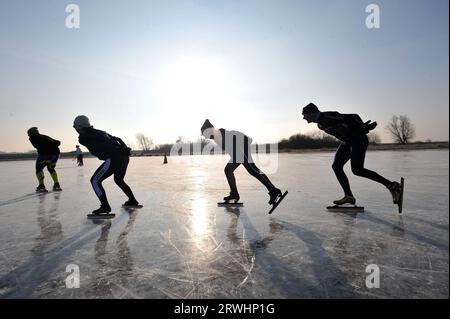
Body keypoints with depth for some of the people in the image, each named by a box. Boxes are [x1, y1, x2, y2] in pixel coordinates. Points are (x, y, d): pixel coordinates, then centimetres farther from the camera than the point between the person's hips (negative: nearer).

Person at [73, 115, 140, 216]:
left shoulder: (83, 137, 3)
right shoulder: (100, 132, 23)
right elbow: (117, 139, 23)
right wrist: (125, 150, 20)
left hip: (113, 159, -8)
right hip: (124, 156, 8)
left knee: (95, 181, 2)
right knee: (118, 180, 30)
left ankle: (105, 207, -5)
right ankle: (132, 201, 35)